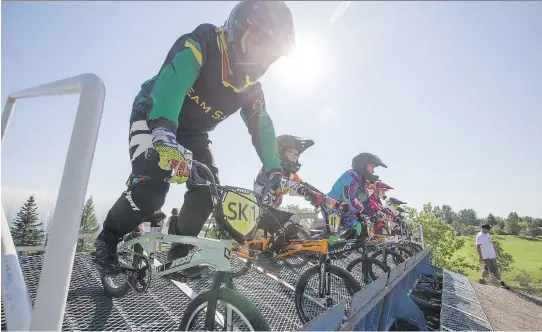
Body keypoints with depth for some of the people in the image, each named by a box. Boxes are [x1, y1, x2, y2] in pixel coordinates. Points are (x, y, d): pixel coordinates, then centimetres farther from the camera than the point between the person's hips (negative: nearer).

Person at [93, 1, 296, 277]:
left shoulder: (251, 87, -6)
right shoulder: (202, 43, -23)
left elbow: (262, 127, -6)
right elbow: (172, 78, -41)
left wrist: (273, 172, -16)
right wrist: (165, 135, -58)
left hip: (193, 132, 5)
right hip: (154, 118, -5)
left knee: (208, 190, -14)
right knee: (151, 188, -23)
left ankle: (180, 250, 10)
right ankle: (108, 237, 8)